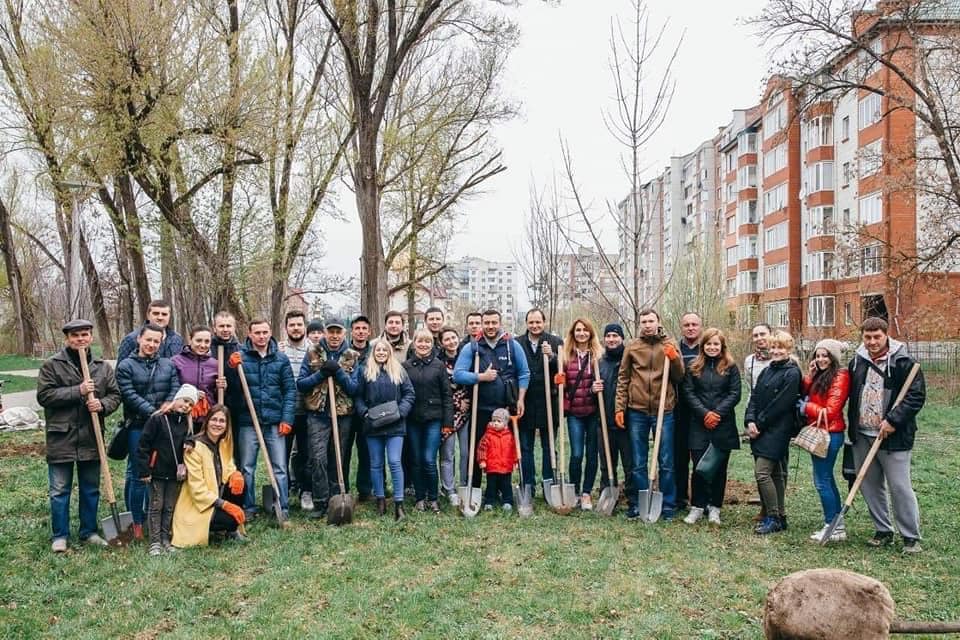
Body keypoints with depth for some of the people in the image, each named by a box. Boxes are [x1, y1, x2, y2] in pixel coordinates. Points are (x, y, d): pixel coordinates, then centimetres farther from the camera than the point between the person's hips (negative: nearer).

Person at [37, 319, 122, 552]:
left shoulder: (103, 367, 7)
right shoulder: (51, 365, -3)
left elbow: (115, 395, 8)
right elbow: (44, 395, -11)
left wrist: (102, 405, -14)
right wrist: (78, 391, -19)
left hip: (91, 438, 3)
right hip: (61, 438, -3)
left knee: (91, 489, 13)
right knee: (59, 490, 5)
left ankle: (89, 531, 26)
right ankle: (60, 535, 18)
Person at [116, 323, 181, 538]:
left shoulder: (168, 365, 11)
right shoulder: (126, 366, -1)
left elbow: (175, 390, 2)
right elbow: (129, 395, -11)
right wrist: (152, 412, -20)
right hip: (137, 426, -4)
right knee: (137, 475, 1)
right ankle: (136, 521, 11)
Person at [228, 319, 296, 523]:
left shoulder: (281, 358, 2)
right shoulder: (239, 357, -1)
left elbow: (290, 390, 3)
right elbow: (231, 389, -1)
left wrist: (287, 418, -4)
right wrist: (232, 369, -18)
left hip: (275, 422, 0)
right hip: (247, 422, 0)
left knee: (279, 468, 3)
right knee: (247, 468, 10)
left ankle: (283, 511, 10)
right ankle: (248, 508, 23)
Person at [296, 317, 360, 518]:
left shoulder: (352, 357, 5)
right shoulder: (312, 354, 5)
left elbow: (354, 388, -2)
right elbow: (300, 384, 2)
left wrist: (338, 371, -15)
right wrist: (321, 373, -12)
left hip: (343, 416, 1)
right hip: (318, 415, -1)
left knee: (338, 461, 8)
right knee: (318, 459, -8)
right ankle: (320, 503, 1)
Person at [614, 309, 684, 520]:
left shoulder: (670, 345, 4)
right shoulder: (632, 347, 5)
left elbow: (679, 377, 4)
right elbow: (623, 379, 7)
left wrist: (674, 358, -13)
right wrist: (619, 407, 1)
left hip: (664, 410, -1)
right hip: (637, 411, 1)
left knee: (666, 462, 5)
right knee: (638, 463, 8)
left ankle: (668, 505, 16)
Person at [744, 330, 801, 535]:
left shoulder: (792, 374, -9)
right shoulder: (766, 371, 15)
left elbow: (779, 405, -14)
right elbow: (754, 397, 10)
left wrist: (759, 424, -11)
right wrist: (750, 421, -5)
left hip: (777, 431, -8)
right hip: (760, 430, 8)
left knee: (762, 472, -12)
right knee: (774, 473, 13)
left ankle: (774, 518, -1)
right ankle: (776, 516, 21)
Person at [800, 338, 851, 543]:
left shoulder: (839, 377, -12)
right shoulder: (819, 376, 13)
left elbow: (830, 411, -16)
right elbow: (804, 395, 8)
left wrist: (805, 407, -8)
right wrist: (809, 376, -2)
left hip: (830, 434, -9)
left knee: (822, 481, -5)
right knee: (827, 479, 14)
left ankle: (832, 526, 4)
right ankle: (837, 525, 23)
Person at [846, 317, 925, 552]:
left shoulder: (903, 363, -8)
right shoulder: (857, 362, 9)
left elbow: (917, 396, -12)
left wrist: (893, 421, -19)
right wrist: (852, 427, 12)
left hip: (893, 438, -6)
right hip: (862, 437, 6)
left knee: (900, 488, -2)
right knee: (869, 486, 12)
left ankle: (911, 537, 12)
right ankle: (883, 531, 26)